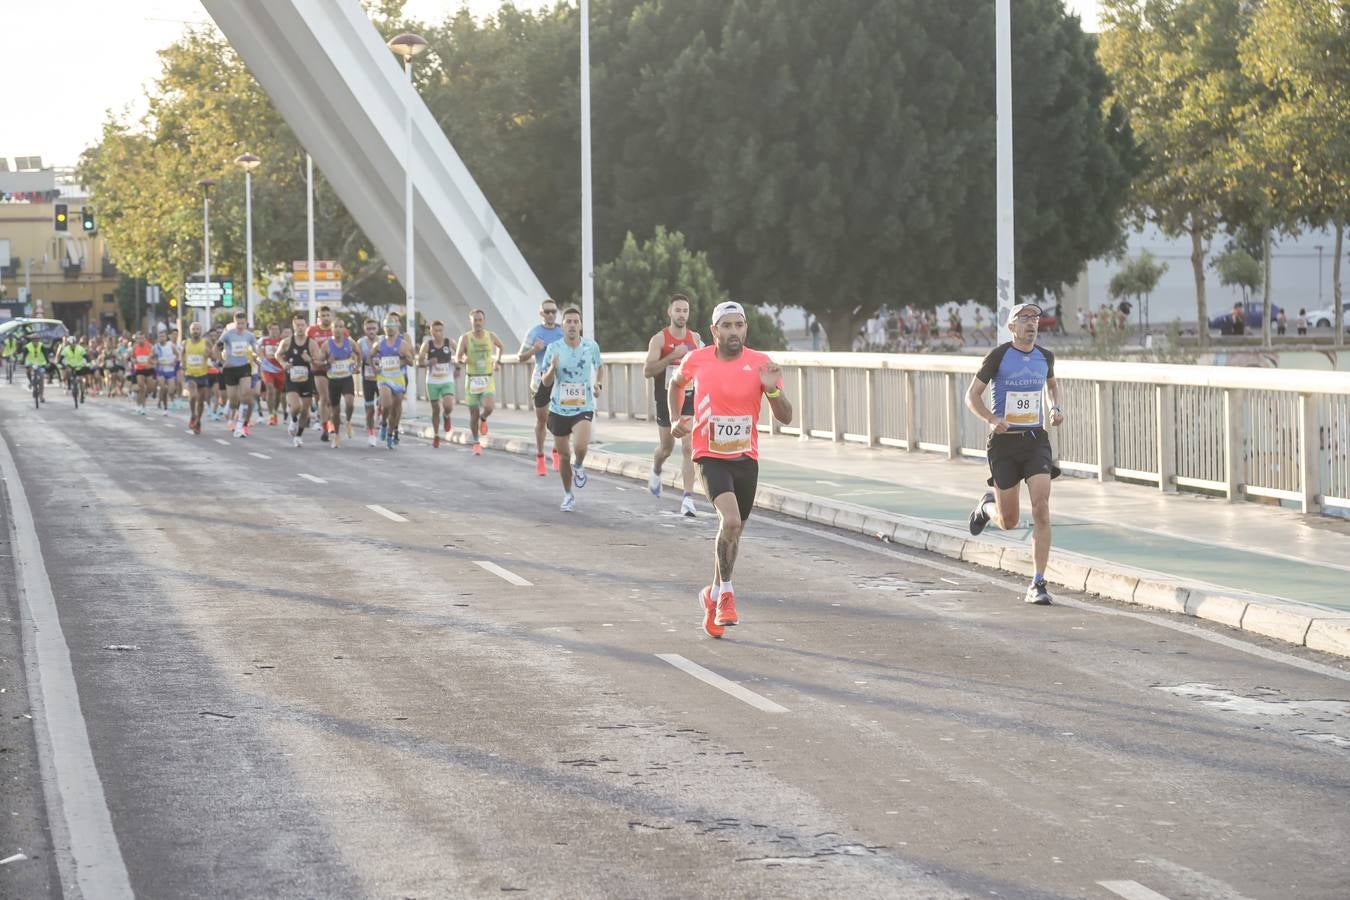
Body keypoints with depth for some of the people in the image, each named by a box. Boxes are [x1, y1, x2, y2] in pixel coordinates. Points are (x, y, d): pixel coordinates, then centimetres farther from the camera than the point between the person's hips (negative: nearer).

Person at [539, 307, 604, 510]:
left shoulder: (591, 346, -4)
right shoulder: (553, 348, -6)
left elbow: (599, 367, 18)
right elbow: (546, 382, -3)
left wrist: (599, 385, 0)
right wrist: (553, 368, -23)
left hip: (584, 407, -1)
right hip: (559, 409, 1)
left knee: (580, 446, -26)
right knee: (563, 456, 10)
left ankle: (579, 466, 10)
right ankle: (568, 496, 31)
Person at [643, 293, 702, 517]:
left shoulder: (695, 338, 4)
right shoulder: (659, 339, -8)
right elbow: (647, 371, -18)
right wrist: (672, 357, -26)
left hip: (689, 399, 1)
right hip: (666, 399, -1)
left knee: (688, 447, -12)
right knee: (667, 447, 14)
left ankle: (688, 498, -16)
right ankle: (655, 472, 49)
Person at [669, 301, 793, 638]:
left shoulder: (761, 364, -6)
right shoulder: (696, 361, -4)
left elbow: (786, 417, -6)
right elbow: (676, 383, 21)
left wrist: (772, 389, -23)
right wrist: (676, 419, 13)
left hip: (746, 458, 2)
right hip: (711, 456, -2)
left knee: (734, 530, 13)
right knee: (730, 521, -23)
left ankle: (713, 595, 34)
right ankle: (726, 593, -8)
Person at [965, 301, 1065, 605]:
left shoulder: (1045, 357, 5)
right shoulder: (998, 356, -7)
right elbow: (972, 395, -2)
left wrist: (1056, 408, 8)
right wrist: (991, 419, -20)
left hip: (1036, 440, 2)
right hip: (1004, 441, -2)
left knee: (1041, 511, -14)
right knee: (1008, 522, 5)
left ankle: (1038, 584, -9)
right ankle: (987, 506, 43)